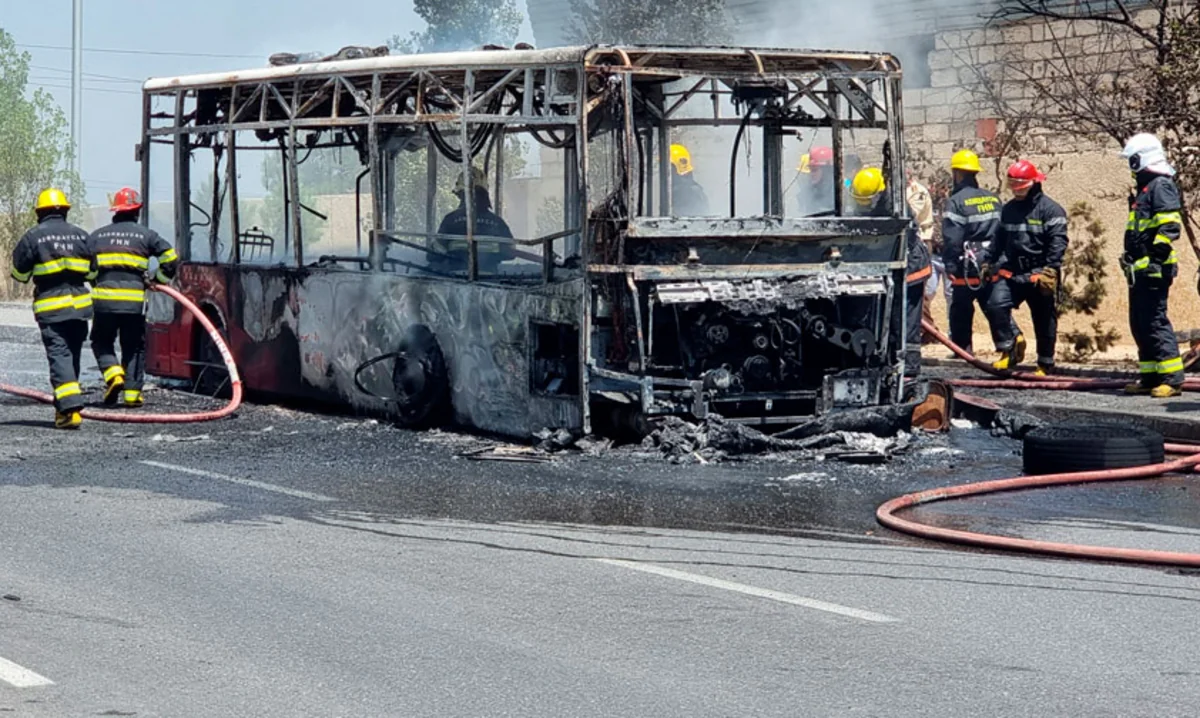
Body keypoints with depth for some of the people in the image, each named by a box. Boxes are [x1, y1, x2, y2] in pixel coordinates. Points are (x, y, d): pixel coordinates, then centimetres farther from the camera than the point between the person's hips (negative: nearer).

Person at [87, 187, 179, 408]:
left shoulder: (97, 236, 12)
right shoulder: (146, 235, 7)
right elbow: (170, 259, 4)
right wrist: (159, 279, 21)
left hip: (104, 299, 1)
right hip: (134, 300, -1)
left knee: (101, 341, 17)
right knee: (134, 346, 10)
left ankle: (113, 374, -7)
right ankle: (132, 392, 4)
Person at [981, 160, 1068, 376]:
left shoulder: (1050, 209, -8)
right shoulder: (1008, 209, 14)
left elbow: (1057, 242, -15)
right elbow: (999, 239, 24)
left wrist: (1050, 269, -23)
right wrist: (988, 262, 19)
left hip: (1038, 275, -5)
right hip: (1011, 272, 5)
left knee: (1044, 322, 6)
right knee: (995, 305, -19)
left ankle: (1045, 365, 19)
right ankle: (1009, 345, -4)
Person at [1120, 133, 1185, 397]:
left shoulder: (1161, 186, -10)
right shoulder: (1144, 189, 22)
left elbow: (1169, 226, -19)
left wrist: (1156, 258, -23)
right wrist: (1131, 257, 24)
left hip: (1153, 270, -11)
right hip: (1140, 270, 11)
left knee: (1154, 321, -14)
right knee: (1139, 324, 11)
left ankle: (1172, 378, -15)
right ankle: (1150, 377, 16)